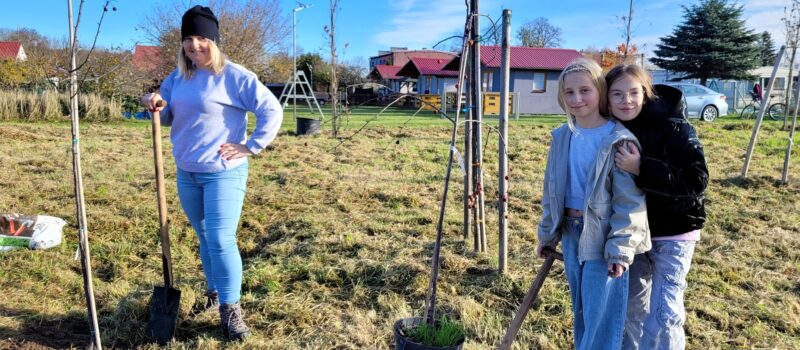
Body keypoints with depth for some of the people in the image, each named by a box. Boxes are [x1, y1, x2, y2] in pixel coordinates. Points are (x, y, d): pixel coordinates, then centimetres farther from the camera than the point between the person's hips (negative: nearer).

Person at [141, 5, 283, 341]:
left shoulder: (234, 76, -12)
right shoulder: (177, 77, 9)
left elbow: (272, 110, -13)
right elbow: (168, 118, 18)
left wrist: (251, 147, -14)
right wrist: (155, 106, -4)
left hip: (223, 174, -6)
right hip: (186, 173, 7)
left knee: (221, 240, -9)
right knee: (204, 238, 17)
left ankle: (231, 309, 4)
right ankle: (214, 293, 34)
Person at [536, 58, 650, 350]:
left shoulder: (619, 141, -15)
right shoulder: (562, 137, 3)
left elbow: (629, 201, -15)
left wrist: (620, 248, -17)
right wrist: (548, 234, 14)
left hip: (603, 237, -6)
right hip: (571, 234, 6)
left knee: (602, 319, 1)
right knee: (581, 312, 20)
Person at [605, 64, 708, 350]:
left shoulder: (674, 129, -18)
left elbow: (697, 181, -25)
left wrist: (642, 169, -34)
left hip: (672, 234, -5)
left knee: (664, 312, -7)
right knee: (632, 306, 17)